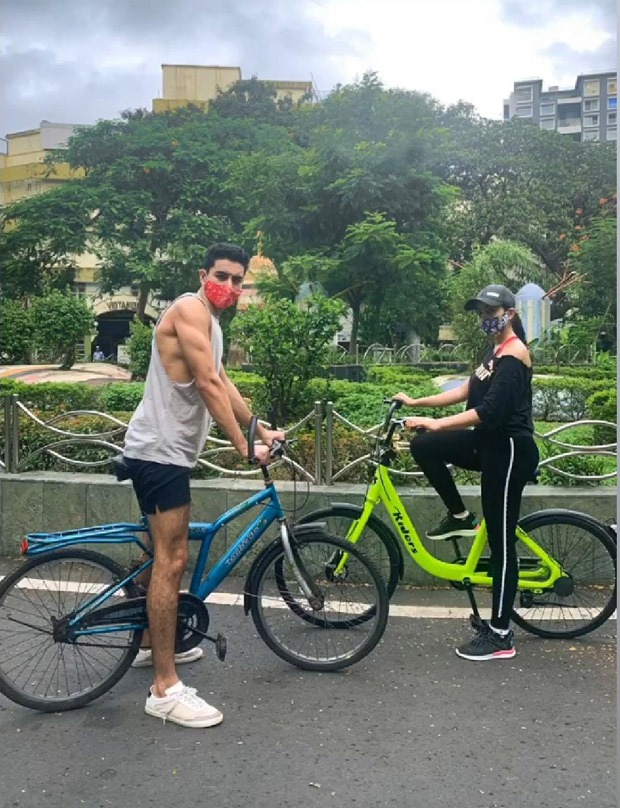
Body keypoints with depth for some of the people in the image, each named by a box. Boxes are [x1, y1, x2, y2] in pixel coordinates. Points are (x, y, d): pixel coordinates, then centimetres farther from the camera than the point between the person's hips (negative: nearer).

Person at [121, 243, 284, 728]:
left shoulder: (209, 323, 19)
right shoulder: (191, 309, -13)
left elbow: (224, 385, 22)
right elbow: (207, 384, -19)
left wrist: (262, 431, 22)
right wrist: (243, 444, -18)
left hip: (169, 450, 11)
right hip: (159, 451, -11)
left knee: (166, 552, 21)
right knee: (172, 560, -10)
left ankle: (152, 645, 38)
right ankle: (165, 689, -4)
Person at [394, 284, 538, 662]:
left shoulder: (514, 353, -16)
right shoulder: (496, 351, 15)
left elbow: (488, 412, -25)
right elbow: (468, 391, 17)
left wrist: (436, 423, -28)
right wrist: (417, 402, 14)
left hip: (509, 451, -10)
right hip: (491, 444, 10)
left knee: (501, 542, -4)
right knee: (424, 446, 1)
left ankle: (500, 636, 6)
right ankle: (461, 517, 14)